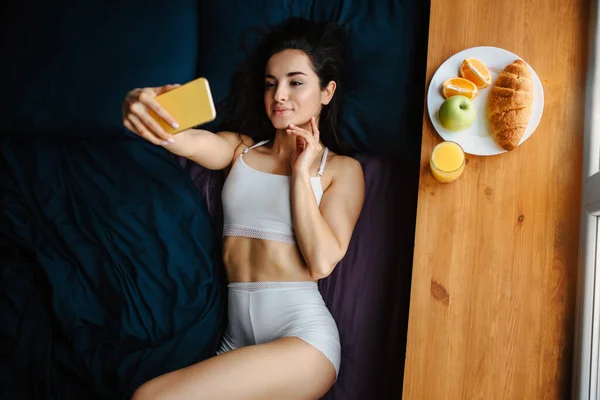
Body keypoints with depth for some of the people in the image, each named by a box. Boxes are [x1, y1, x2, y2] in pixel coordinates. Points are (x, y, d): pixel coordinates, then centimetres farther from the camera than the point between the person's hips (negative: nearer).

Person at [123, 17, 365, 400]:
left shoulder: (342, 168, 3)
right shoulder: (240, 148, 13)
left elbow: (321, 262, -10)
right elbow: (192, 142, -11)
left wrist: (301, 172, -6)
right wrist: (141, 107, -32)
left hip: (302, 334, -3)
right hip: (235, 335, 4)